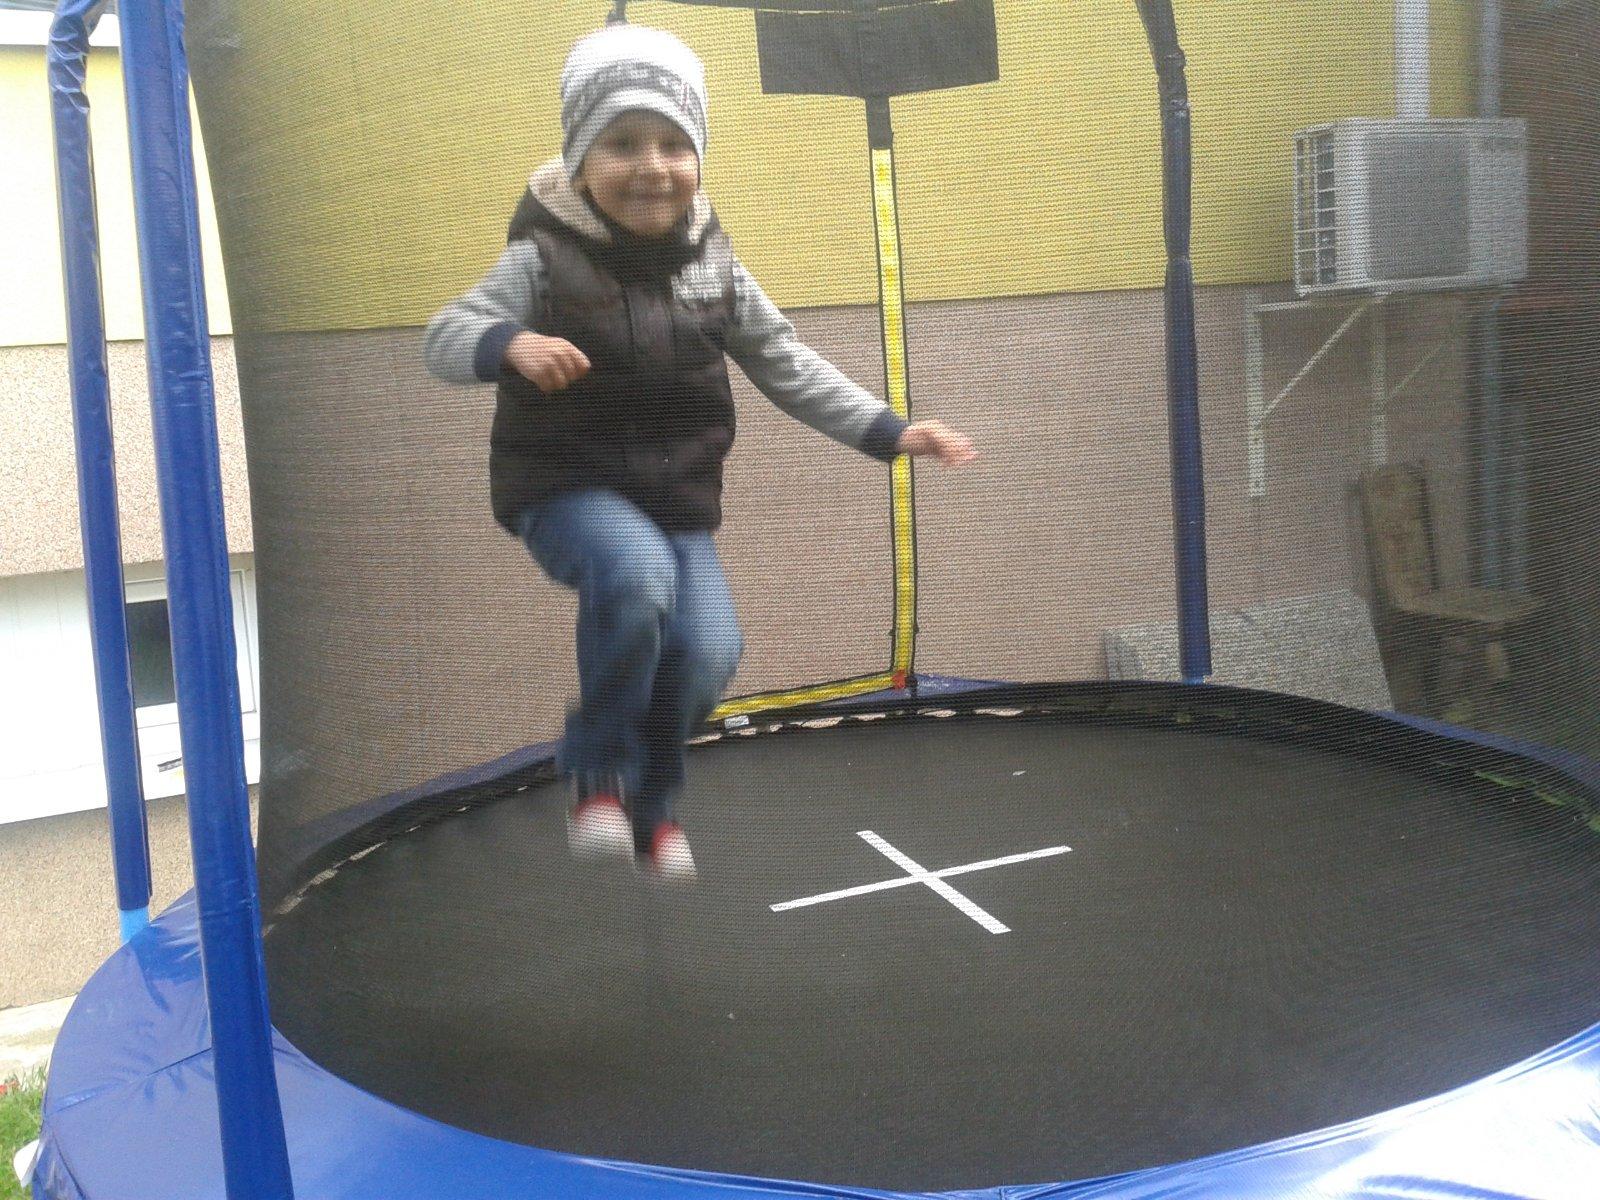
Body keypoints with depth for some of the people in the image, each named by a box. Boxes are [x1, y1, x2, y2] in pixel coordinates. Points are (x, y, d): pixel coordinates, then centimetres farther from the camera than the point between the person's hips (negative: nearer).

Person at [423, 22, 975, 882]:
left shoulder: (713, 269, 2)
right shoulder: (544, 259, -10)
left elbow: (789, 368, 7)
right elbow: (446, 335, -18)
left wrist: (887, 431, -1)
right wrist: (509, 345, -41)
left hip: (678, 495, 4)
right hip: (567, 486, -4)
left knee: (708, 653, -11)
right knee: (636, 575, -34)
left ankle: (648, 800, 20)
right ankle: (598, 770, -10)